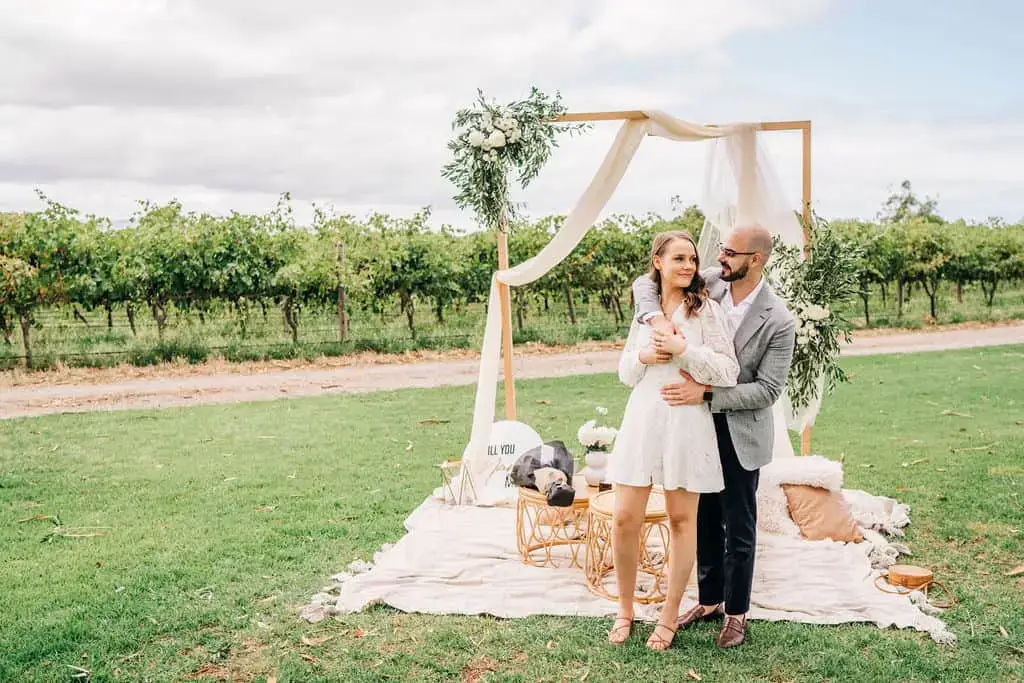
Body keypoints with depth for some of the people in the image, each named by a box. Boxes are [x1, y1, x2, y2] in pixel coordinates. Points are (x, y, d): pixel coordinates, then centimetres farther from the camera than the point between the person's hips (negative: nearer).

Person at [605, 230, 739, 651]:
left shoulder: (706, 311, -1)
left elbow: (728, 373, -7)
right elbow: (625, 372, 17)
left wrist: (684, 349, -16)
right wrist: (643, 356, -4)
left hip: (687, 423, -3)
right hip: (642, 420, 3)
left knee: (682, 519, 7)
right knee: (624, 518, 1)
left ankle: (669, 616, 21)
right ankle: (625, 610, 20)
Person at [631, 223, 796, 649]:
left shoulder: (778, 321, -18)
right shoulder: (710, 283, -6)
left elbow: (768, 390, -19)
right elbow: (645, 283, -3)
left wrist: (705, 394, -26)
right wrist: (656, 317, -24)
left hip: (740, 432, -5)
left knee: (739, 529, 8)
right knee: (705, 520, 17)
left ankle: (736, 612, 26)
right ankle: (709, 600, 34)